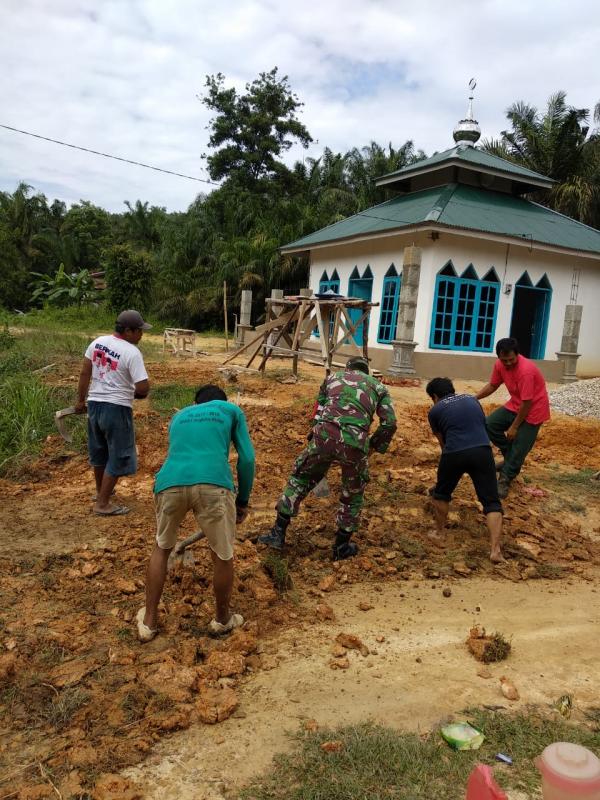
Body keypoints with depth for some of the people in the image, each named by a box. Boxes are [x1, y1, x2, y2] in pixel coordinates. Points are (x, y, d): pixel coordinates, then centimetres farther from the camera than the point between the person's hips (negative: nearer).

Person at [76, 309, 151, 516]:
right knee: (118, 457, 6)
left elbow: (85, 373, 8)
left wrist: (80, 400, 16)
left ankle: (101, 490, 44)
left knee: (99, 451, 24)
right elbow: (143, 387, -22)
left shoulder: (98, 342, 3)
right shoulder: (132, 352, -18)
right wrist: (139, 394, 2)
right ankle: (102, 504, 9)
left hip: (94, 404, 8)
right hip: (117, 408, -7)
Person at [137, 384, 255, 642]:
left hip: (170, 483, 4)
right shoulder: (232, 410, 26)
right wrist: (243, 500, 27)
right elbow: (247, 458, 16)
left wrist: (188, 506, 57)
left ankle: (149, 621, 37)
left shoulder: (179, 416, 35)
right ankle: (222, 620, 39)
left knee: (162, 548, 29)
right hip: (213, 483, -3)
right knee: (223, 555, 19)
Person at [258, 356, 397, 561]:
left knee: (299, 479, 21)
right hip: (354, 443, 0)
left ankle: (278, 533, 23)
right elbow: (389, 423, 14)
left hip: (324, 435, 1)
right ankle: (342, 546, 31)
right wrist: (374, 446, 27)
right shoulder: (378, 386, 25)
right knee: (353, 493, 23)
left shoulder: (333, 377, 29)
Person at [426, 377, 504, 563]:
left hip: (454, 454, -2)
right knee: (491, 502, 6)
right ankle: (496, 550, -4)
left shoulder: (435, 410, 15)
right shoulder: (472, 400, 25)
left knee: (441, 493, 25)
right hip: (482, 451, 2)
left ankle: (439, 534, 35)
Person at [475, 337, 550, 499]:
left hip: (533, 410, -8)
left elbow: (527, 402, -27)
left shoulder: (526, 371, -32)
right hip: (515, 405, 8)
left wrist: (514, 427, -19)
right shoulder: (500, 364, -9)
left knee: (519, 447, -6)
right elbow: (492, 385, 8)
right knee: (489, 425, 0)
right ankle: (510, 458, 17)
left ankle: (505, 479, 8)